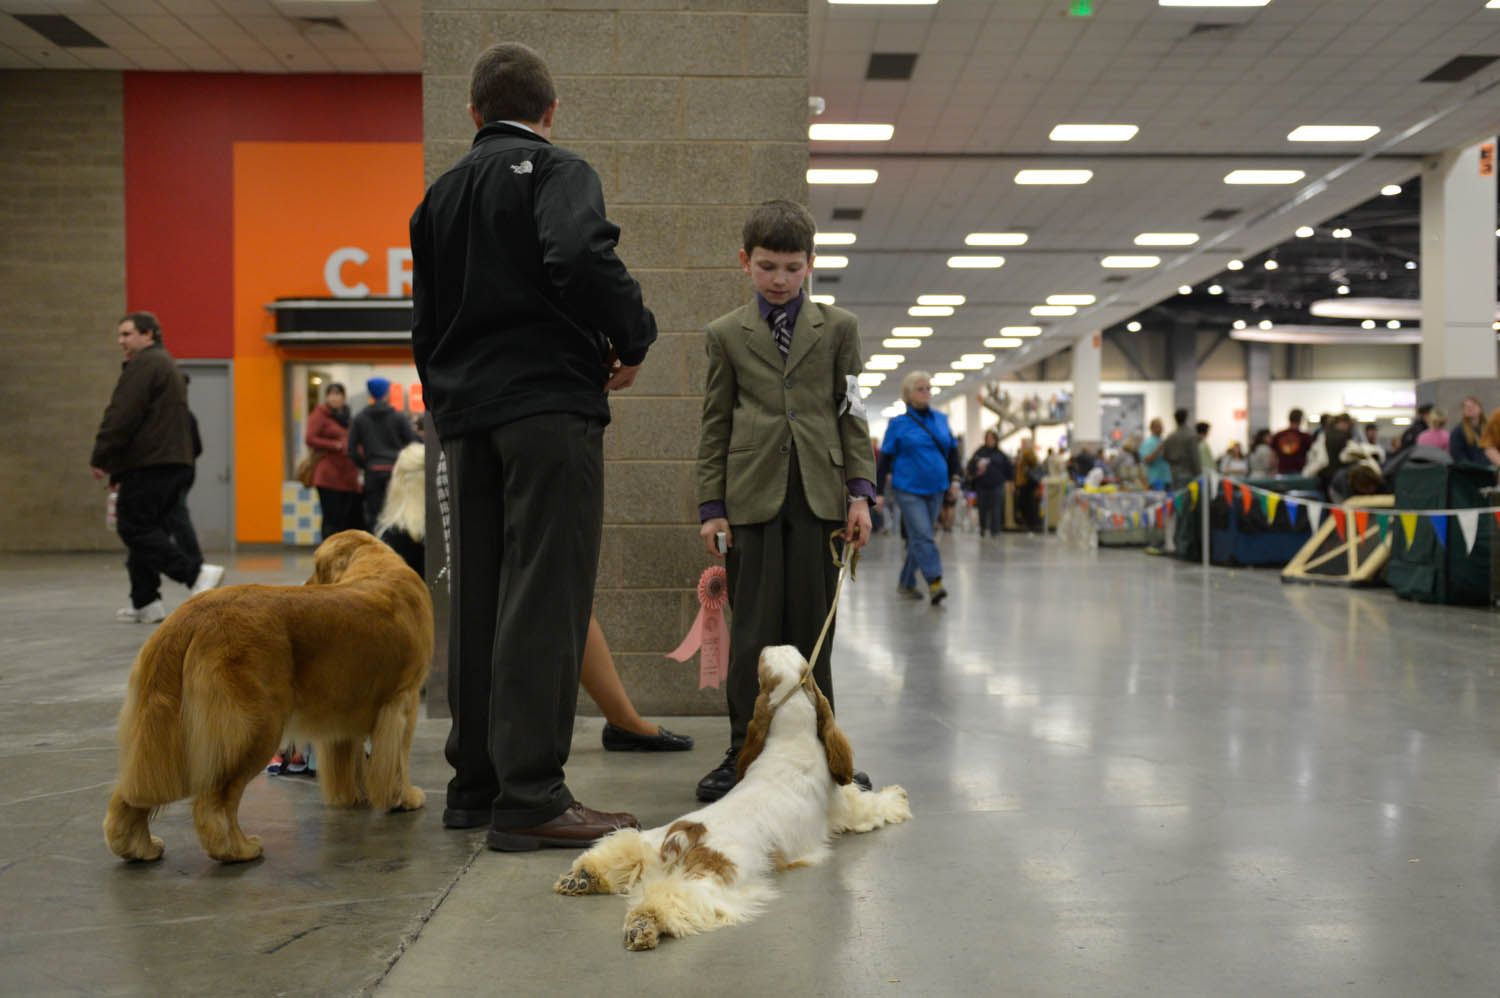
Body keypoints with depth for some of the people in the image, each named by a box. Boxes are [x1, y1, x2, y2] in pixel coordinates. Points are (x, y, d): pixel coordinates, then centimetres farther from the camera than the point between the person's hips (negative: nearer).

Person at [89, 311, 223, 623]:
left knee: (134, 528, -9)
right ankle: (145, 603, 11)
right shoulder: (167, 364, 25)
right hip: (174, 462, 10)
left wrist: (100, 457, -12)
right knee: (146, 529, 11)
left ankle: (196, 573, -17)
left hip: (148, 465, -10)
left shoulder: (145, 364, -8)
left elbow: (122, 415, -17)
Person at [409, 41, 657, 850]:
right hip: (548, 402, -7)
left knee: (477, 600, 10)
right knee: (545, 595, -7)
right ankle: (530, 796, -7)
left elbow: (426, 324, 20)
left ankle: (474, 783, 16)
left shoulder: (438, 195, 20)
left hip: (465, 415, 7)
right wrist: (633, 337, -8)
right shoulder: (556, 171, -1)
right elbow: (580, 258, -22)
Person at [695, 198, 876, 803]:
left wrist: (860, 492, 0)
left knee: (812, 628, 4)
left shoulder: (839, 328, 11)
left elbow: (852, 414, 10)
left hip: (819, 495, 1)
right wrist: (711, 507, 3)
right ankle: (743, 753, 7)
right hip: (752, 497, 0)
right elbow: (715, 426, 9)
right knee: (753, 631, -1)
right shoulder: (726, 334, 10)